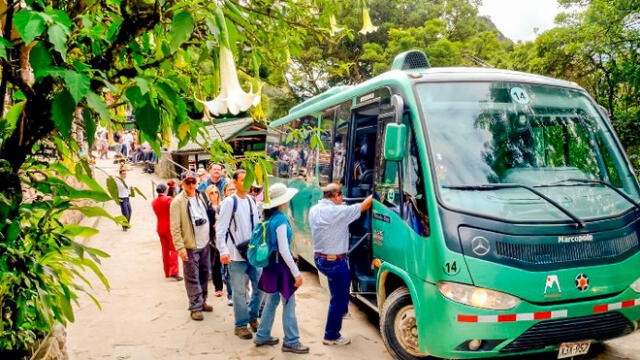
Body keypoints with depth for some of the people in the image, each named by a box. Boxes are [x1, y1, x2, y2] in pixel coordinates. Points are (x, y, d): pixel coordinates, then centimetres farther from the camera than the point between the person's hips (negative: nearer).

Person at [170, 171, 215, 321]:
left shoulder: (202, 197, 6)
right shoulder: (177, 202, -11)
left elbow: (210, 216, 16)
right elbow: (175, 228, -13)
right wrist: (180, 248, -17)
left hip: (205, 244, 6)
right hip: (190, 246, -6)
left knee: (205, 274, 16)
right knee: (192, 278, 2)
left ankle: (202, 301, 31)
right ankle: (195, 307, 12)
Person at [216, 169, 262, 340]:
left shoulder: (251, 201, 9)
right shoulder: (229, 202, -9)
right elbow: (221, 229, -12)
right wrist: (223, 251, -21)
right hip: (236, 255, -5)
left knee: (260, 287, 12)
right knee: (239, 292, 4)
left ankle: (252, 317, 33)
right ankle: (241, 325, 20)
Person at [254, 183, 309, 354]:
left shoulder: (271, 218, 8)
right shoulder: (280, 219, -19)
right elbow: (283, 250, -22)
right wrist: (296, 272, -19)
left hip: (272, 262, 9)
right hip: (281, 263, -9)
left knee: (272, 301, 19)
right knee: (289, 304, 2)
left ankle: (262, 336, 28)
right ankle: (291, 342, 12)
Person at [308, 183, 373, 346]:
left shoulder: (314, 210, 3)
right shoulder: (338, 212, -21)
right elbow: (364, 206, -14)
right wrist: (373, 195, 1)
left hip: (318, 258, 9)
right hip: (335, 262, -8)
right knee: (338, 299, 5)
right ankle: (331, 336, 14)